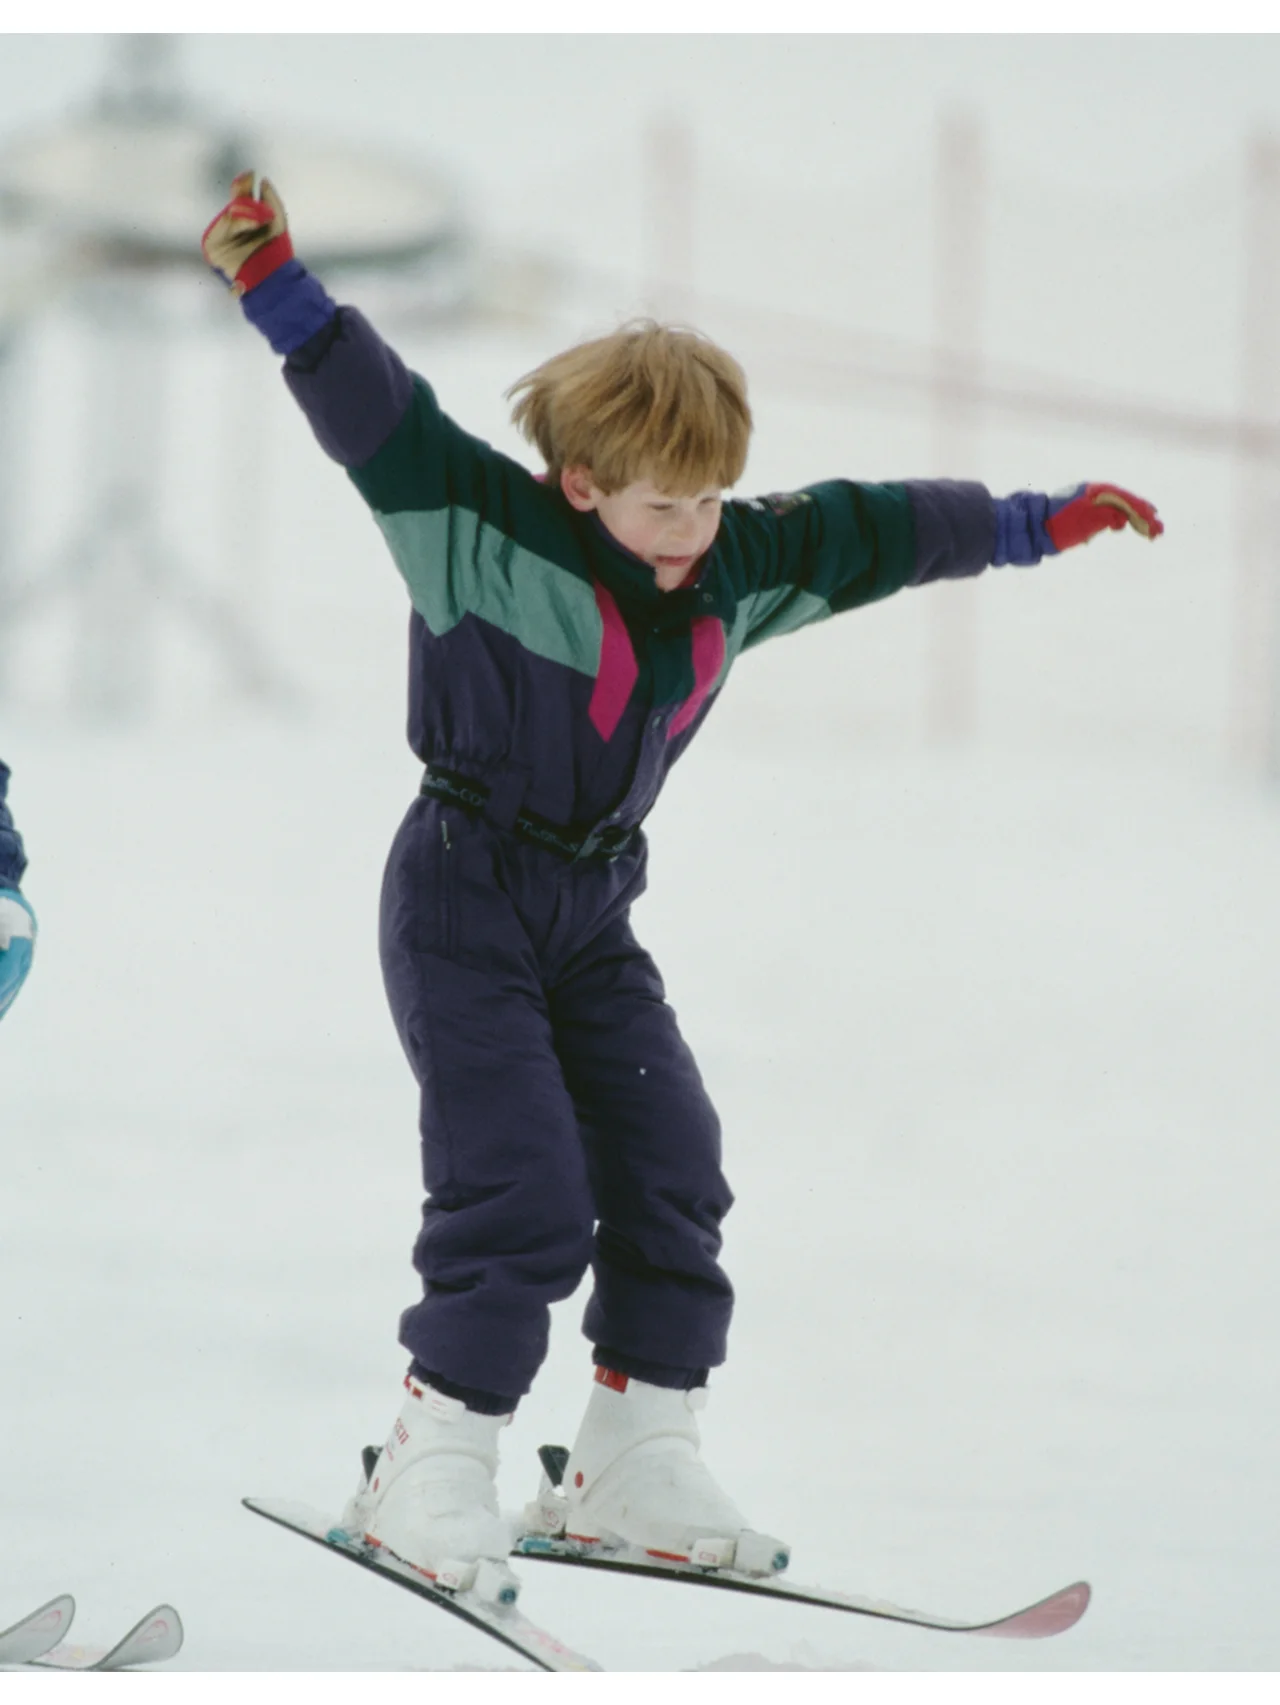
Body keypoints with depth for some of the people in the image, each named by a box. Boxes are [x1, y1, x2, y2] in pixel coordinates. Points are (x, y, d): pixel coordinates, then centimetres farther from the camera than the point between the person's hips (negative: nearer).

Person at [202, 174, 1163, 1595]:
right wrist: (273, 283, -39)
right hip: (463, 903, -7)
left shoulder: (738, 569, 3)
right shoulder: (482, 529, -16)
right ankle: (433, 1472, -4)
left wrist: (1042, 524, 22)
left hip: (593, 915, 7)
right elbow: (372, 408, -26)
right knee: (520, 1188, -15)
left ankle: (636, 1467, 11)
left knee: (670, 1170, 1)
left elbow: (879, 529, 15)